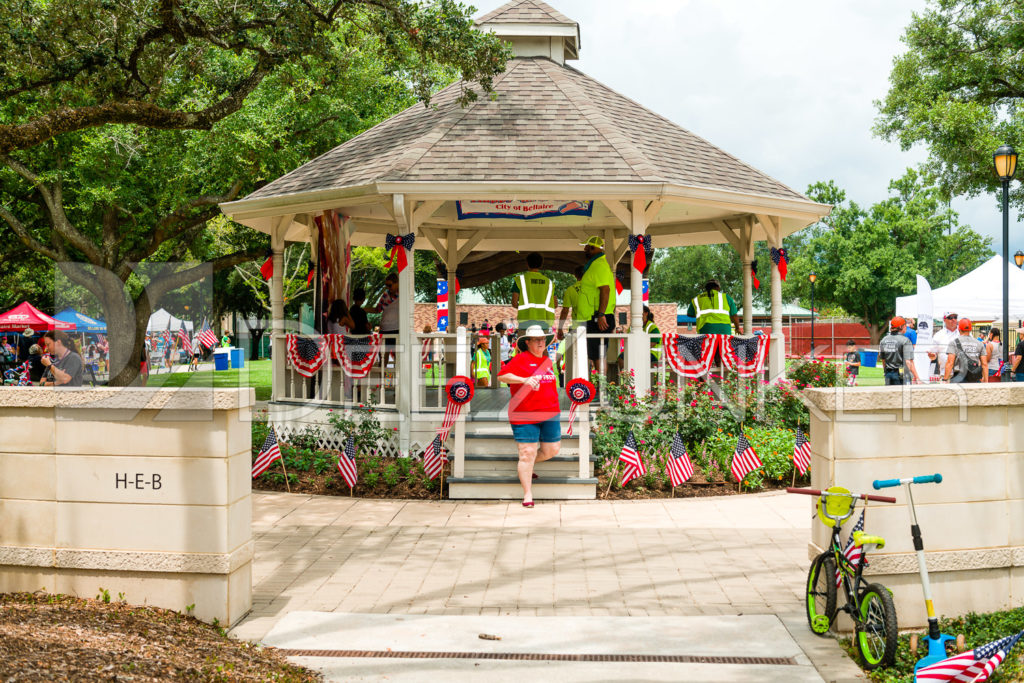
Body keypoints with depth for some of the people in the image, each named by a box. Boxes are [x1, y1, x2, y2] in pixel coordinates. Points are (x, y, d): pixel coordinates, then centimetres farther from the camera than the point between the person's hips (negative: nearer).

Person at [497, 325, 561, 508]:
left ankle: (525, 467, 36)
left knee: (552, 450, 8)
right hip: (525, 416, -6)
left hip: (550, 414, 6)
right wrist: (524, 380, -24)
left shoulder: (547, 361, 15)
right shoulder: (521, 359, -6)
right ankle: (527, 494, 3)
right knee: (527, 453, -5)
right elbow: (501, 376, -13)